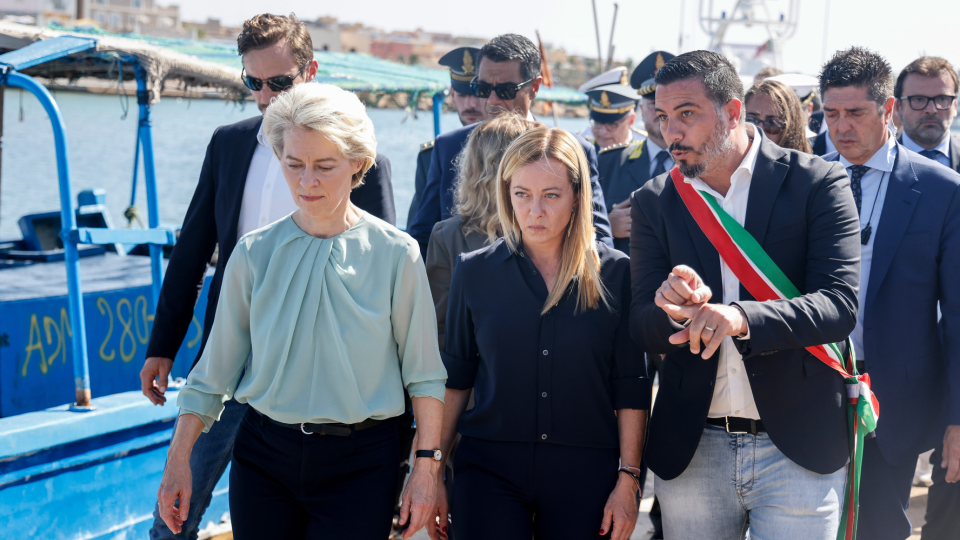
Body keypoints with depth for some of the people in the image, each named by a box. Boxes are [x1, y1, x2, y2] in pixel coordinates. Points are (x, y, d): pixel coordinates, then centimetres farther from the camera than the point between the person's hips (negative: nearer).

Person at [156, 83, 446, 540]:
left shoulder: (396, 254, -5)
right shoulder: (254, 253, 0)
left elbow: (423, 373, -1)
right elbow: (217, 366, 5)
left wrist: (427, 466, -4)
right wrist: (178, 459, 3)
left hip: (359, 466, -2)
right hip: (264, 458, 2)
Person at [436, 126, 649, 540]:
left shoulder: (615, 273, -1)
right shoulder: (475, 272, 3)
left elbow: (631, 388, 0)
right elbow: (454, 377, 7)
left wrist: (627, 480, -3)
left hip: (584, 473, 0)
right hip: (490, 469, 1)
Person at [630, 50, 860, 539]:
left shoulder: (816, 183, -4)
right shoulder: (654, 202, 5)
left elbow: (840, 305, -14)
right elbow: (642, 330, 0)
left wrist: (740, 317, -31)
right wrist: (675, 308, -24)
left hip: (797, 449, -3)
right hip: (691, 453, 3)